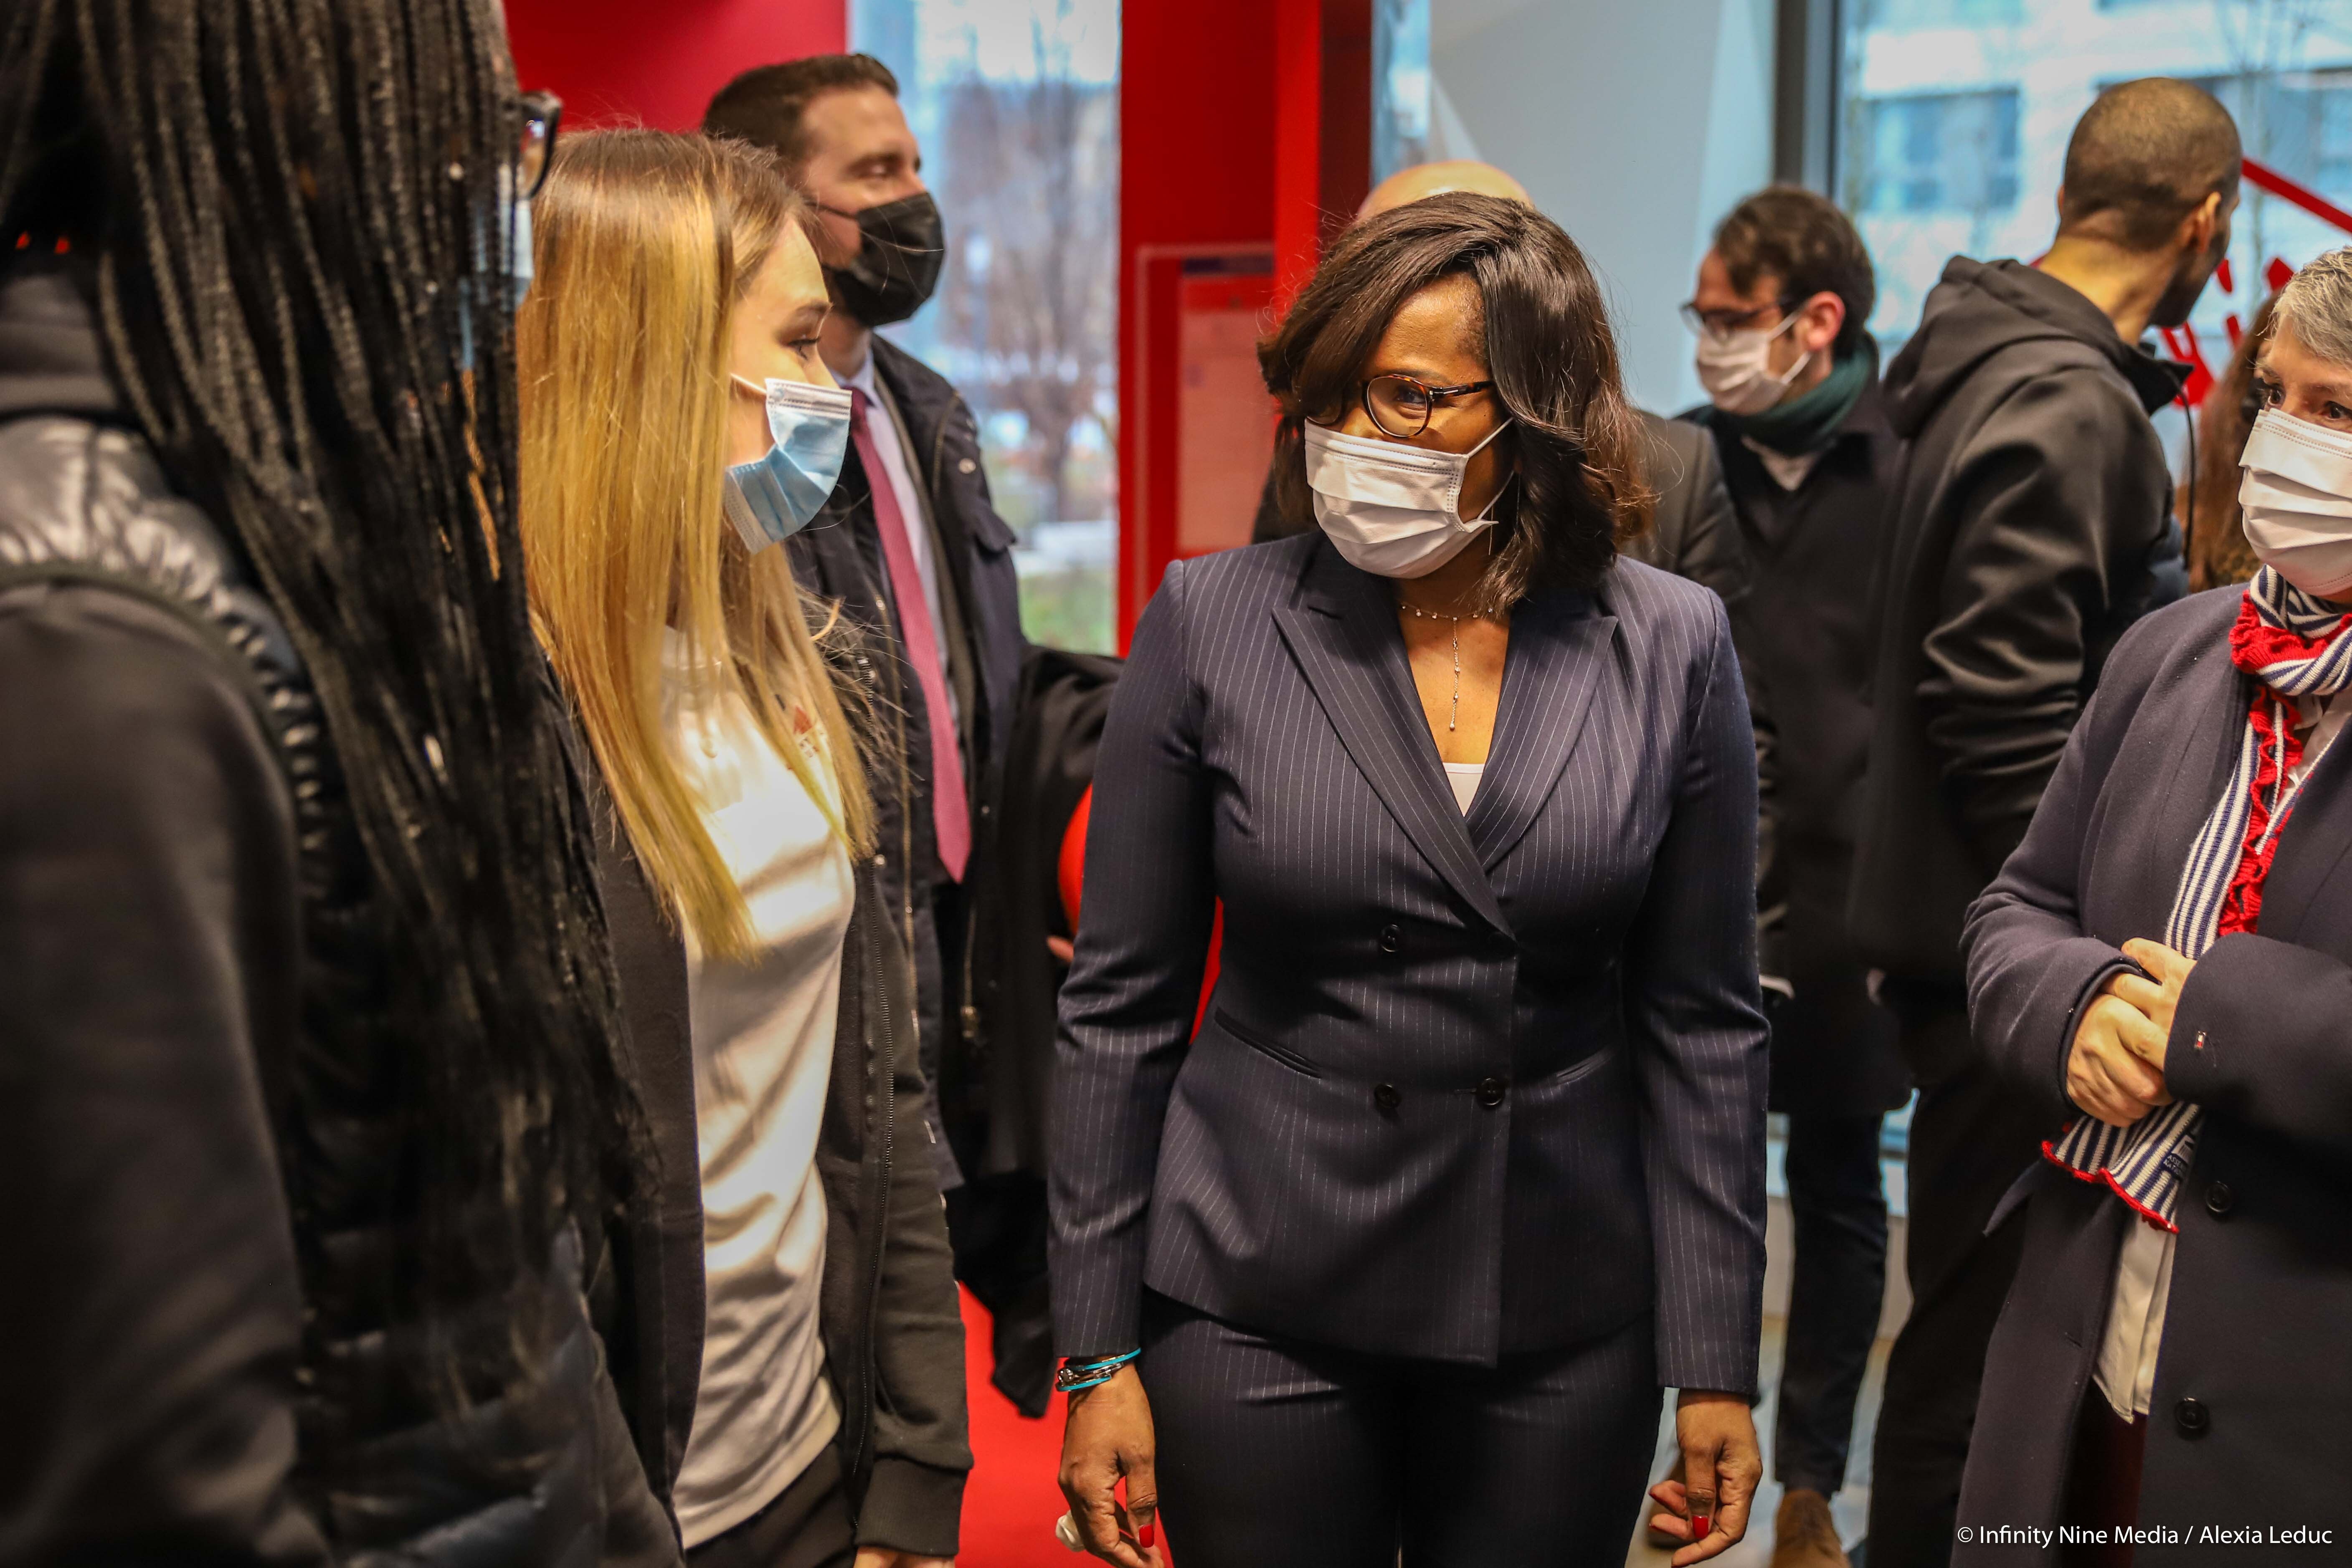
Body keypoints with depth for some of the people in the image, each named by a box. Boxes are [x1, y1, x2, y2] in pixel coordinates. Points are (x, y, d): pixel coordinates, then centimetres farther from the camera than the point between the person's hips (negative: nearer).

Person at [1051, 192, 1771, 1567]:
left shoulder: (1672, 648, -3)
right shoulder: (1214, 625, -6)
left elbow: (1702, 1023, 1)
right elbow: (1122, 1007, -2)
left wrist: (1717, 1362, 0)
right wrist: (1100, 1352, -3)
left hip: (1565, 1321, 1)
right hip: (1258, 1297, -1)